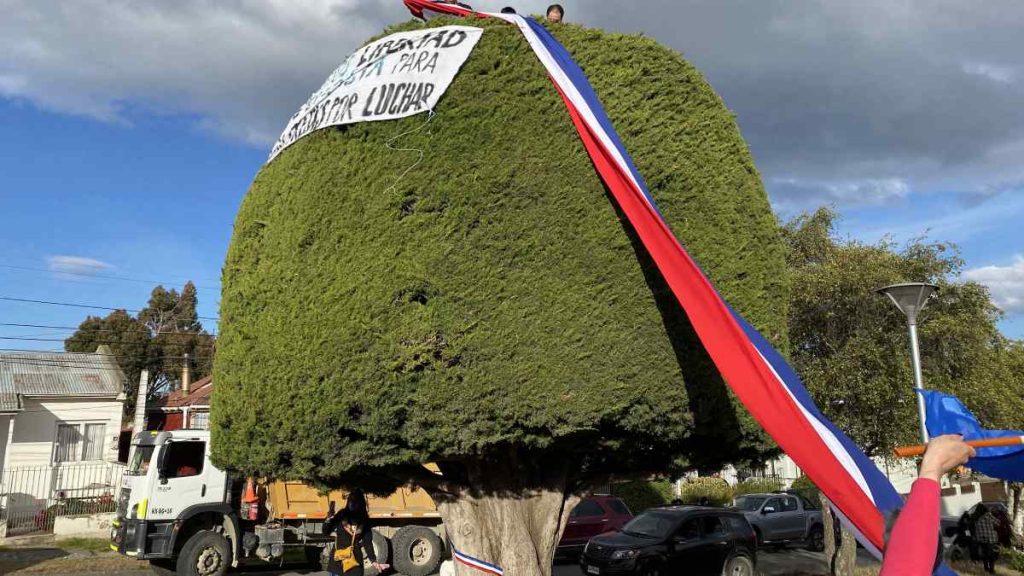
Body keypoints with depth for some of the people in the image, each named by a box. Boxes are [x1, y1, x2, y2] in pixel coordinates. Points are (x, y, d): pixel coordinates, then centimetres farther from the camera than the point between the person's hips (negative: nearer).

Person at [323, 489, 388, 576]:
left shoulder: (364, 520, 4)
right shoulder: (341, 515, 2)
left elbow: (367, 543, 5)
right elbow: (325, 532, 2)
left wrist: (374, 561, -5)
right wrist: (329, 519, -16)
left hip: (354, 562, 0)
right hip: (337, 560, 0)